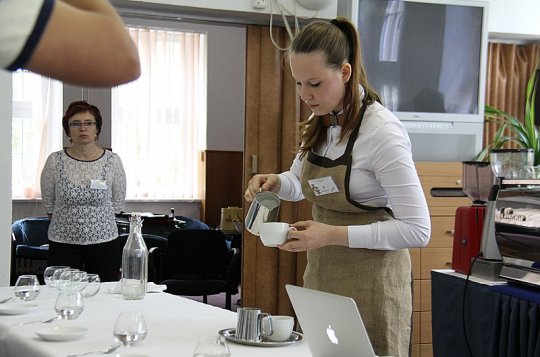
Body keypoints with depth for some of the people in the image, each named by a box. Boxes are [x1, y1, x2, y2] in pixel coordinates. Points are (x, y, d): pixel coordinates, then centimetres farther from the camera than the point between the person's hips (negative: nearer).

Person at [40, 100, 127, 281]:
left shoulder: (112, 161, -2)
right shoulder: (55, 161, -4)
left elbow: (117, 203, 7)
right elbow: (49, 204, 6)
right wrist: (69, 223, 11)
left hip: (104, 241, 1)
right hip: (63, 244, 0)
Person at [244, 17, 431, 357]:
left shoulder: (382, 131, -19)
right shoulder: (320, 125, 4)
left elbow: (417, 229, -21)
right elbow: (301, 184, 22)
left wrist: (334, 235, -25)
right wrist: (275, 182, -2)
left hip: (371, 281, -7)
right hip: (321, 275, 7)